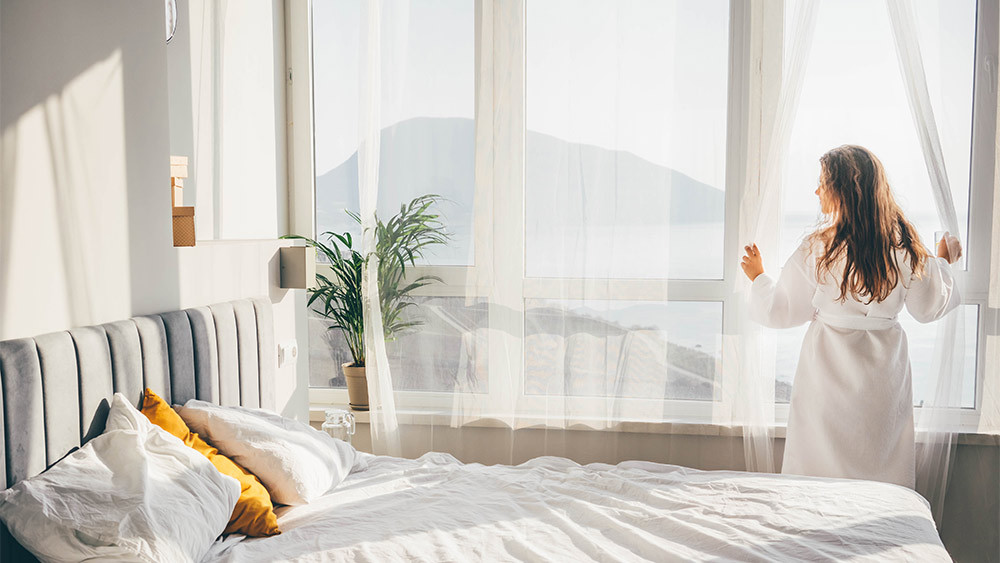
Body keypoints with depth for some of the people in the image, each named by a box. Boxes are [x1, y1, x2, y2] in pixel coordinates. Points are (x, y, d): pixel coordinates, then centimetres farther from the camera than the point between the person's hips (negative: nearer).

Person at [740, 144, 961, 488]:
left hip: (829, 369, -3)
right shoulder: (904, 246, -5)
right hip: (883, 376, 4)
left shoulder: (817, 249, -16)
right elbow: (929, 309, 7)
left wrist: (758, 277, 12)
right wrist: (943, 262, 23)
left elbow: (780, 311, -6)